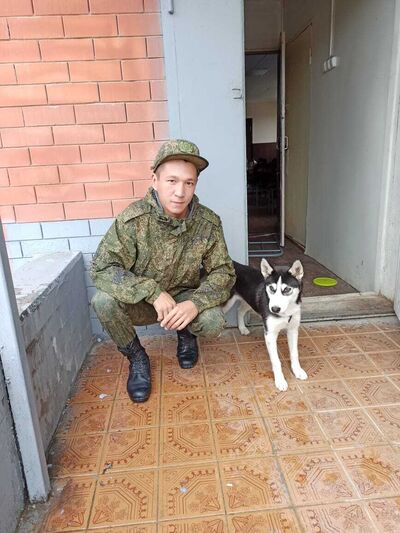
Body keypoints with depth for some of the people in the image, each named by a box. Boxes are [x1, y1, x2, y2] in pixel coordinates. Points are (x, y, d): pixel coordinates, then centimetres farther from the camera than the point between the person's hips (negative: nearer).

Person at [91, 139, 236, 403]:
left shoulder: (208, 223, -16)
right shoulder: (133, 219, -23)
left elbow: (223, 273, -11)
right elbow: (102, 268, -25)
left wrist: (195, 303, -31)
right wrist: (154, 293, -34)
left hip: (184, 299, 1)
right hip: (140, 302, 0)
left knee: (214, 322, -27)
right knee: (103, 300, -29)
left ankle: (186, 333, 13)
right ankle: (136, 356, 1)